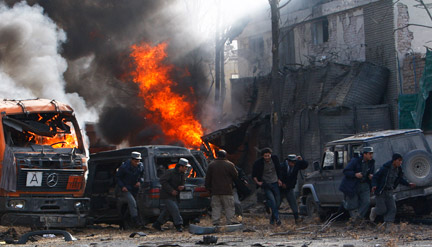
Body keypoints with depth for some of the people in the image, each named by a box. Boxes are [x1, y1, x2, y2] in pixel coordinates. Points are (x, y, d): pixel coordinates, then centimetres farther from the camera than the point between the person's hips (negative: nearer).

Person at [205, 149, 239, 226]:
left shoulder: (211, 165, 5)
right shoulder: (230, 165, -5)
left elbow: (207, 179, 8)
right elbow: (235, 176, 3)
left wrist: (208, 188, 16)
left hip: (215, 192, 3)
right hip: (227, 191, -3)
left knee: (216, 208, 6)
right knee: (229, 208, 2)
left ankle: (216, 223, 3)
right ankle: (230, 223, -1)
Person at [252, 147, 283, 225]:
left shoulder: (275, 159, -3)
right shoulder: (258, 163, -12)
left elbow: (279, 169, 16)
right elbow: (254, 175, -1)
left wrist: (279, 179, 15)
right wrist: (257, 182, -15)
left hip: (275, 183, 4)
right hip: (265, 184, -4)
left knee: (277, 201, 4)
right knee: (271, 199, -22)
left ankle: (272, 219, 21)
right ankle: (277, 218, -20)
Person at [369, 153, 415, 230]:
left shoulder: (398, 170, 0)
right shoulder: (385, 168, -20)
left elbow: (400, 179, 17)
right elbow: (375, 177, -15)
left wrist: (408, 184, 5)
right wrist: (374, 185, -31)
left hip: (389, 192, 6)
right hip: (380, 192, -6)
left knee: (392, 208, -5)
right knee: (382, 210, -4)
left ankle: (388, 224, 0)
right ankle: (374, 211, 30)